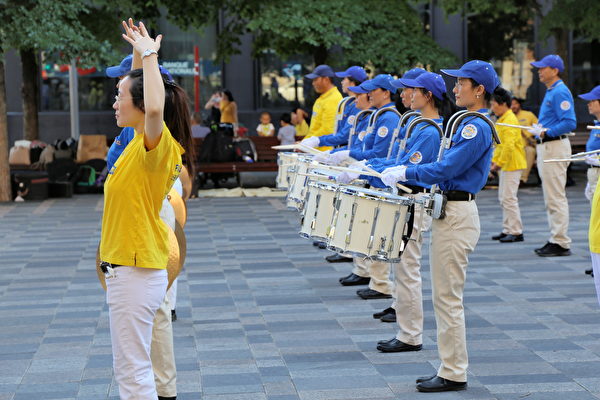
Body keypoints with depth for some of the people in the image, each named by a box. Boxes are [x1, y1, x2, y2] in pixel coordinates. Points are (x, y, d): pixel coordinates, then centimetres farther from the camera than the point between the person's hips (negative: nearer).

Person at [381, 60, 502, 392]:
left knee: (447, 297, -5)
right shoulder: (469, 123, 15)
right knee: (445, 297, 14)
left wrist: (405, 172, -9)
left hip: (457, 216, -10)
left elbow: (446, 169, -20)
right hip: (450, 212, 10)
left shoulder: (476, 127, -16)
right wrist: (400, 172, 12)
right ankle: (451, 368, 21)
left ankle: (453, 375, 3)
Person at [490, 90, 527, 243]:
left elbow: (509, 146, -24)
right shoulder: (503, 120, 16)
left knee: (509, 198, -10)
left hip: (511, 165, -11)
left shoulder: (509, 120, -16)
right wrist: (494, 160, 14)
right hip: (505, 165, 11)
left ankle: (516, 232, -7)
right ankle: (508, 230, 18)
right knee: (504, 198, 13)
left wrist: (499, 163, -20)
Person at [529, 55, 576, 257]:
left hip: (554, 147, -11)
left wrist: (546, 132, -26)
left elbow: (570, 123, -24)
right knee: (551, 198, 14)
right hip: (546, 148, 11)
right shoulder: (550, 92, 18)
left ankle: (561, 243, -5)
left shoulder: (560, 92, -15)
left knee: (556, 198, -8)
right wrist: (539, 130, 14)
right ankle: (556, 240, 20)